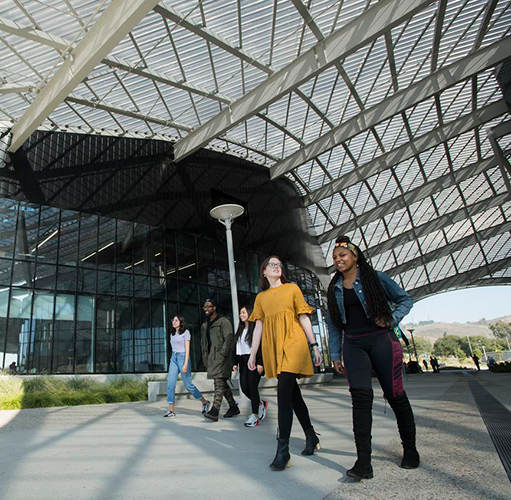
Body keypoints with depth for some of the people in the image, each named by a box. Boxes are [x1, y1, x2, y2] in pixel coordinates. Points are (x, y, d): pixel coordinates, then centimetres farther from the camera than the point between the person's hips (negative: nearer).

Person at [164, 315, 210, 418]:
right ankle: (171, 410, 0)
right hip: (173, 358, 6)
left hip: (183, 357, -6)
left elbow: (187, 348, -10)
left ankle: (205, 402, 17)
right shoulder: (172, 334, 15)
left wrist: (185, 364, -18)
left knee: (188, 385, -1)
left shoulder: (186, 332, -4)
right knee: (170, 384, -5)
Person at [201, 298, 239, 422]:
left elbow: (229, 339, -12)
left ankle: (214, 412, -21)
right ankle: (233, 407, 23)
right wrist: (205, 358, 13)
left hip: (221, 357, -8)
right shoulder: (204, 324, 18)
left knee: (219, 382, -15)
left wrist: (222, 354, -19)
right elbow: (203, 342, 21)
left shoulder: (223, 321, -4)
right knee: (222, 383, 12)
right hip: (211, 358, 8)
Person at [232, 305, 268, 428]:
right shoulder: (240, 331, 16)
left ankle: (255, 415, 1)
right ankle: (261, 404, 24)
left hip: (254, 360, -7)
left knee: (252, 386, -8)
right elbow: (237, 348, 16)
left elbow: (261, 346, -11)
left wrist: (260, 363, -17)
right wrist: (235, 363, 10)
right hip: (243, 361, 7)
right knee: (244, 386, 2)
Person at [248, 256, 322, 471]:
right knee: (293, 393, 11)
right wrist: (252, 354, 7)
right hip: (273, 347, 4)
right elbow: (258, 326, 13)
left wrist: (315, 346, 1)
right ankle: (311, 436, 28)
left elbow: (304, 317, 5)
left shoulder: (292, 288, 8)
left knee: (284, 391, -15)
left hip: (293, 342, -3)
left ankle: (283, 449, -9)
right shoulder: (261, 297, 15)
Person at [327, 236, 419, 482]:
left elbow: (405, 299, 8)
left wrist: (391, 319, -8)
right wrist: (335, 355, 10)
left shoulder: (375, 277, 2)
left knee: (394, 394, 3)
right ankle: (363, 462, -8)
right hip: (353, 346, 3)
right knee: (360, 395, -9)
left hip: (381, 340, -2)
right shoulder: (334, 289, 12)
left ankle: (410, 448, 26)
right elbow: (333, 324, 14)